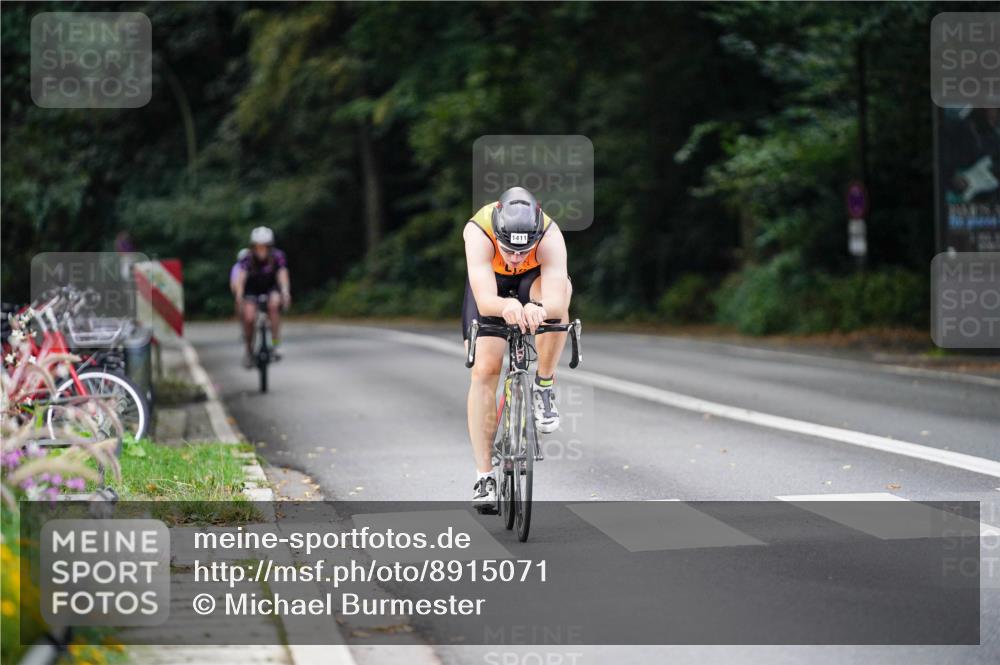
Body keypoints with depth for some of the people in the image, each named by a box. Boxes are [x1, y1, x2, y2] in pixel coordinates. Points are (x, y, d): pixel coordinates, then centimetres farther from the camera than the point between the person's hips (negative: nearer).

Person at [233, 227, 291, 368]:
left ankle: (275, 345, -24)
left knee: (274, 305, -33)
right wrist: (239, 296, -51)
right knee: (249, 317, -22)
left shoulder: (277, 256, -21)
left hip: (271, 288, 0)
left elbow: (282, 274, -32)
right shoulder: (247, 258, -22)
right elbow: (241, 277, -33)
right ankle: (249, 350, 5)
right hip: (252, 290, 0)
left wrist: (285, 293, -51)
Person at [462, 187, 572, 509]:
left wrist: (541, 310, -71)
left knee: (560, 289, -36)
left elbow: (557, 303, -49)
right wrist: (506, 306, -70)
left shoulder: (551, 237, -38)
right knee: (484, 370, -13)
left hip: (534, 279, 0)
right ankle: (484, 477, -5)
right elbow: (485, 301, -48)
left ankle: (544, 386, -16)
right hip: (490, 285, 0)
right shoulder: (478, 232, -39)